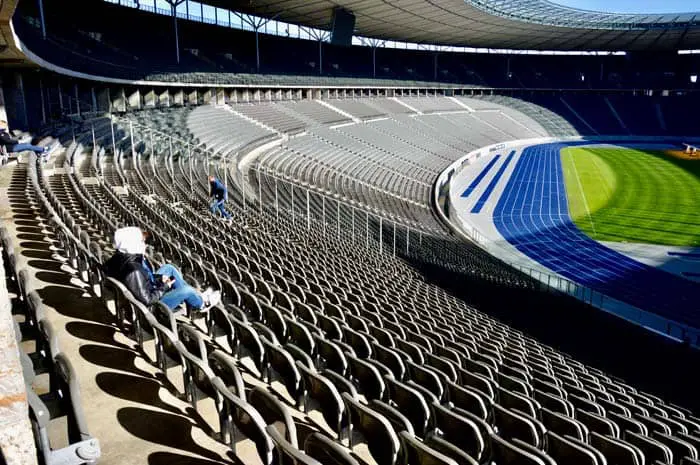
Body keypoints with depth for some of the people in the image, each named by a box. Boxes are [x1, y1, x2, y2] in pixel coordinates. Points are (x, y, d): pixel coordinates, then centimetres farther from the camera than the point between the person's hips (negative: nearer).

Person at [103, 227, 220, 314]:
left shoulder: (121, 257, -9)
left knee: (169, 268, 13)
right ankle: (202, 304, 29)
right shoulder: (133, 270, -38)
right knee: (186, 290, -8)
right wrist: (164, 287, -18)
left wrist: (158, 278, 0)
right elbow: (147, 300, -32)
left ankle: (197, 296, 24)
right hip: (148, 307, -10)